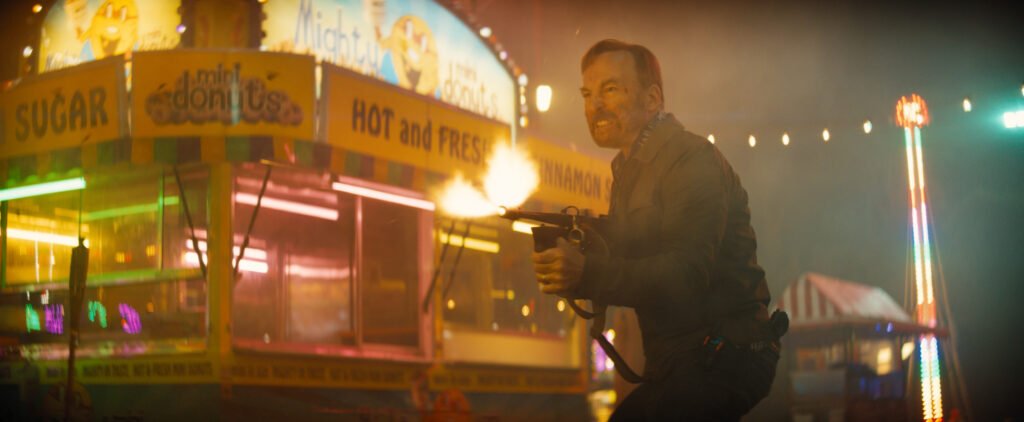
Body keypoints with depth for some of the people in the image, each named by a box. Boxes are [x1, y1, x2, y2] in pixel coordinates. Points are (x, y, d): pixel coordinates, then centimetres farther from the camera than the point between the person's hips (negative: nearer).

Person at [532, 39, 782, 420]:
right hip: (674, 361, 10)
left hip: (724, 357, -10)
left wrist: (587, 272, -37)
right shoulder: (627, 169, 20)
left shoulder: (693, 159, -12)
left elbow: (688, 272, -26)